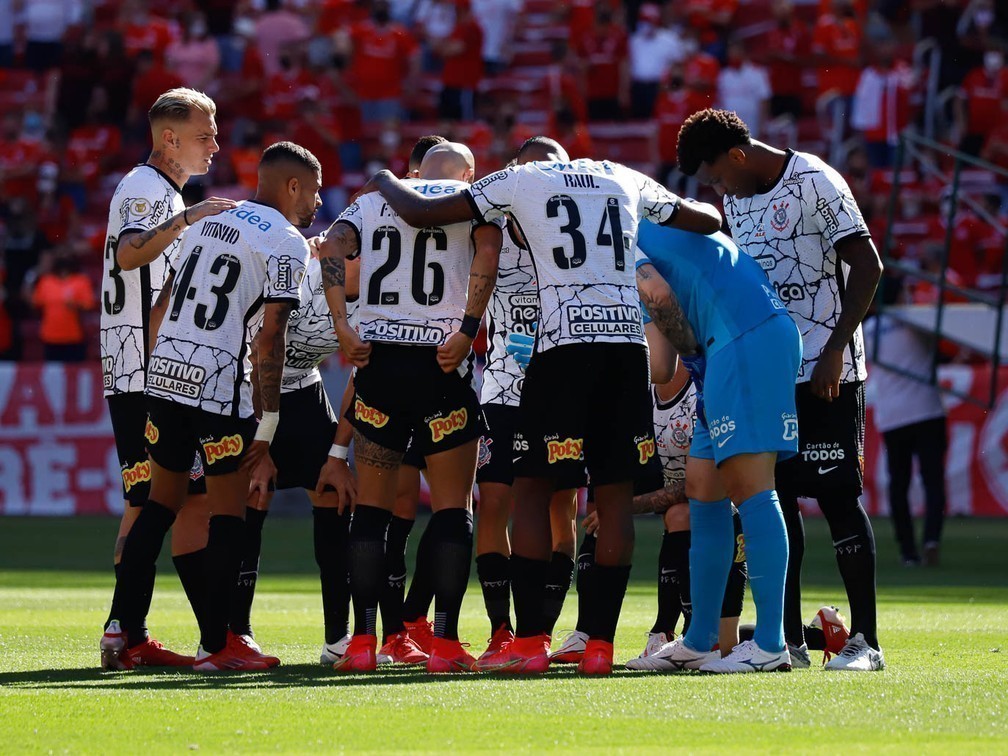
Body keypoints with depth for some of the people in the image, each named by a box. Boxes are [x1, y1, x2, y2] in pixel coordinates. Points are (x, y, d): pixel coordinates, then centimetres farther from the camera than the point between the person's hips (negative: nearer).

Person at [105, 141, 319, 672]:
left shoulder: (208, 220, 16)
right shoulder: (285, 244, -6)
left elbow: (161, 307, 17)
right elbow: (270, 338, -13)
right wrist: (269, 422, -10)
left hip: (164, 371, 7)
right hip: (219, 385, -7)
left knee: (162, 501, 17)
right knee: (228, 513, 3)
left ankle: (121, 627, 15)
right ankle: (215, 644, 3)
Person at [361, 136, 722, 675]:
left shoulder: (520, 180, 9)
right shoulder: (625, 180, 20)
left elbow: (420, 214, 10)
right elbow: (709, 220, 30)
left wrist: (385, 183, 30)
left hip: (565, 345, -4)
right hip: (629, 342, 4)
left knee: (532, 488, 3)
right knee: (615, 492, 7)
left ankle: (529, 642, -2)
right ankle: (600, 644, 4)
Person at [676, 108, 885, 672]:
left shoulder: (816, 183, -10)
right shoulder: (737, 202, 13)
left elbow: (868, 266, -12)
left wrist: (835, 351, -16)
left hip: (826, 375, -7)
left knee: (839, 497, -7)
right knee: (774, 499, 4)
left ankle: (866, 641, -4)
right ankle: (789, 639, 8)